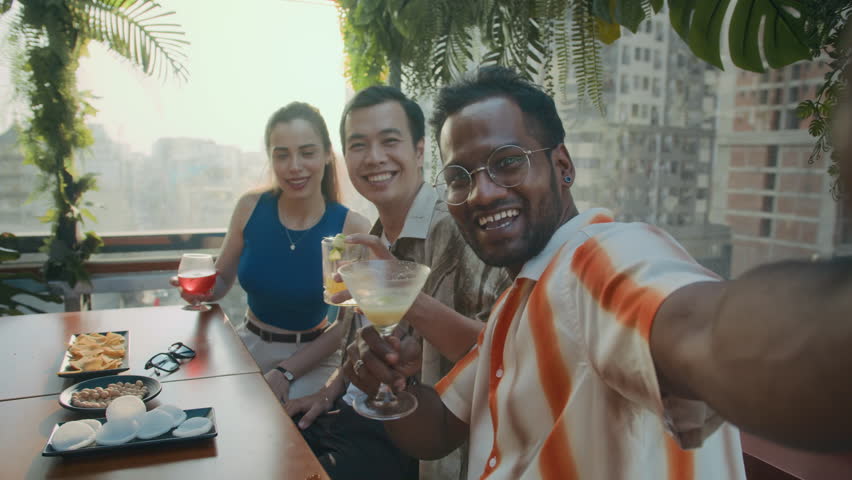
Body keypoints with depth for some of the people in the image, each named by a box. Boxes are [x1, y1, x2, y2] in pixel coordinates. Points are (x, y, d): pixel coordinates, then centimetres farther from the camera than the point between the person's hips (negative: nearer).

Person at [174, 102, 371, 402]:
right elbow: (221, 281, 6)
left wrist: (286, 372, -13)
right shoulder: (251, 207, -9)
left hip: (311, 357, -3)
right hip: (248, 344, 3)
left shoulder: (351, 228, -17)